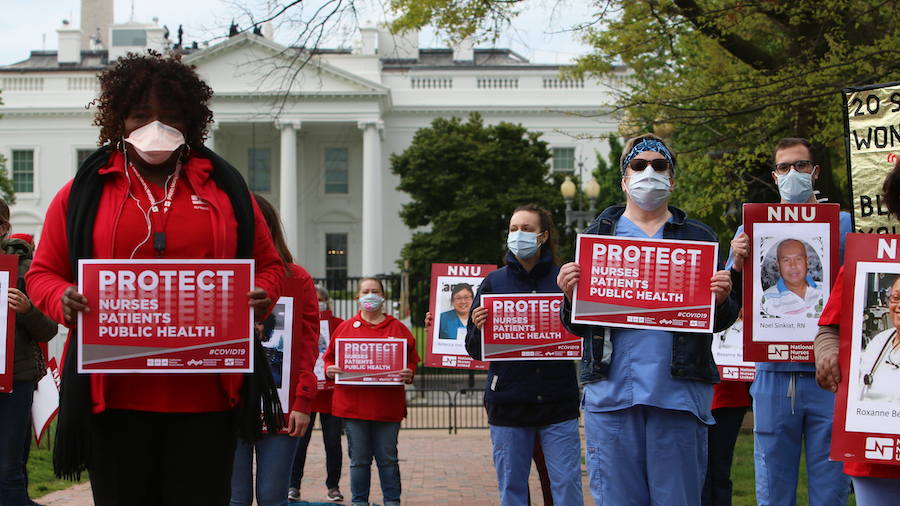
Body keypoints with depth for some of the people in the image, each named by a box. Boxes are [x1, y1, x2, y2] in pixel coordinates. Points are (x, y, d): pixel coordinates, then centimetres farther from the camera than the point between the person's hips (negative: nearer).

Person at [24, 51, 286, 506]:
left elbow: (268, 265, 18)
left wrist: (262, 296, -4)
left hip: (205, 395, 0)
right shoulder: (83, 193, 10)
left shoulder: (224, 189, 14)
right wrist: (62, 299, -10)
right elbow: (44, 272, 13)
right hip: (115, 395, 0)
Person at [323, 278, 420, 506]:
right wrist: (329, 370, -8)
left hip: (387, 406, 0)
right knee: (359, 459, 5)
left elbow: (412, 359, 9)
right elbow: (330, 357, 13)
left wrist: (409, 374, -11)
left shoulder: (397, 328, 8)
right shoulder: (345, 328, 9)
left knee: (388, 459, 4)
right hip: (353, 404, 0)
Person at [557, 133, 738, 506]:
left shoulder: (699, 237, 13)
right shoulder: (597, 235, 14)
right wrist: (570, 295, -9)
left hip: (678, 390, 0)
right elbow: (576, 326, 11)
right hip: (612, 390, 1)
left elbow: (720, 322, 11)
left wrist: (721, 299, -10)